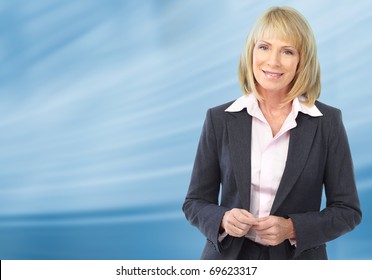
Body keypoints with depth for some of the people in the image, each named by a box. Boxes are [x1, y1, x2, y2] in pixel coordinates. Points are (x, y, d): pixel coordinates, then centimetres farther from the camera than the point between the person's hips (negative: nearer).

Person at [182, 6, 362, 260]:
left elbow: (348, 210, -2)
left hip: (298, 260, 0)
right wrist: (223, 219, -17)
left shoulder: (328, 121, -5)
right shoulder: (220, 119, -3)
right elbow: (195, 202, 2)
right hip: (229, 258, 1)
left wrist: (293, 229, -16)